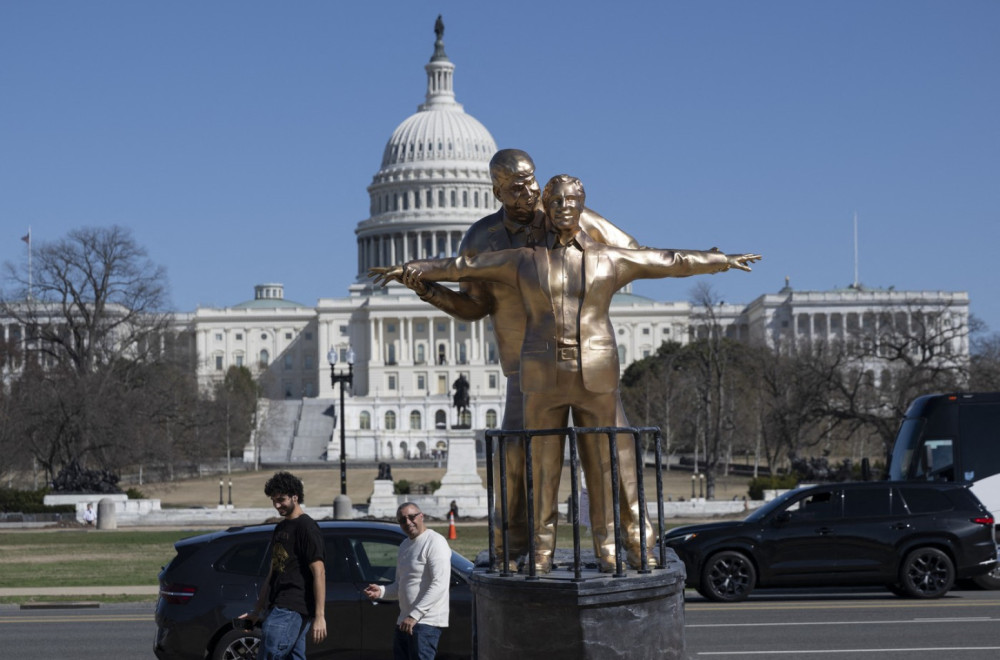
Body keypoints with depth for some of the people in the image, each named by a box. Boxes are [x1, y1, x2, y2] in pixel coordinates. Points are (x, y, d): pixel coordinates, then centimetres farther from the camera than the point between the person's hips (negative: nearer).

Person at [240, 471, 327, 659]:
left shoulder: (306, 527, -7)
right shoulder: (280, 528, 21)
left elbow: (319, 572, -13)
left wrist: (319, 616, -19)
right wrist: (257, 610, 26)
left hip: (291, 610, -9)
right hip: (279, 608, 9)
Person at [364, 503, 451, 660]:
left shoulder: (435, 542, -10)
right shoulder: (405, 545, 19)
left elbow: (439, 585, -20)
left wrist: (414, 615, -24)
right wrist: (381, 591, 2)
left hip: (426, 622, -9)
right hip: (404, 622, 9)